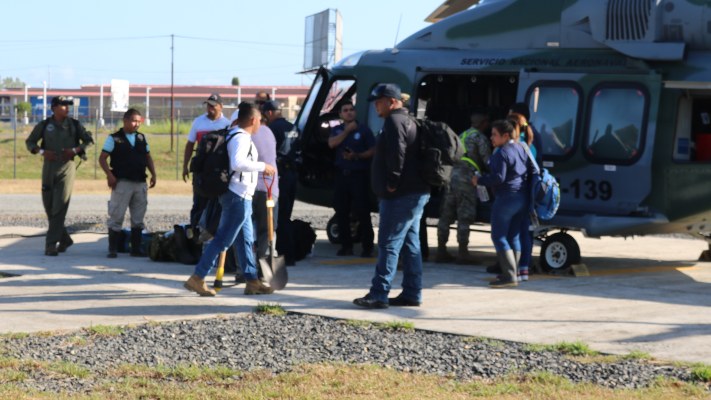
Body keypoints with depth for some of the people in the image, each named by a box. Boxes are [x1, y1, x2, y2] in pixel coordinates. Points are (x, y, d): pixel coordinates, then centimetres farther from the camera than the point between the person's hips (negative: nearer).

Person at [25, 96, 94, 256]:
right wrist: (42, 151, -9)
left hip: (67, 167, -2)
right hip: (49, 167, 2)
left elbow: (89, 140, 10)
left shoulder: (74, 125, 3)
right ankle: (65, 239, 23)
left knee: (59, 208, -11)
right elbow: (30, 142, 10)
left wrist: (75, 150, -7)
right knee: (49, 207, 6)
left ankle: (51, 245, -11)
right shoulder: (44, 125, 3)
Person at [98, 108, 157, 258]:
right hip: (122, 183, -5)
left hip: (140, 183, 5)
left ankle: (136, 248, 16)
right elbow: (102, 158, -3)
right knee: (116, 217, -4)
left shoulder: (141, 138, 11)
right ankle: (112, 249, 1)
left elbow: (148, 157, 19)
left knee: (138, 218, 9)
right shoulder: (114, 138, -2)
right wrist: (109, 175, -16)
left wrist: (153, 174, 5)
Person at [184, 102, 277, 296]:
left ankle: (252, 281, 19)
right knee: (222, 239, -7)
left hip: (241, 197, 11)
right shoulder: (241, 138, -17)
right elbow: (238, 163, -33)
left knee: (246, 240, 14)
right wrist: (263, 166, -25)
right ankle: (197, 278, -6)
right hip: (238, 196, -11)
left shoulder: (235, 135, 15)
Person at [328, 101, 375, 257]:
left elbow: (373, 150, -1)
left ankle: (367, 247, -5)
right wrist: (347, 130, -10)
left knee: (362, 212, -8)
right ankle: (346, 246, 14)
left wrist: (357, 156, -15)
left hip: (359, 174, -4)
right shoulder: (337, 130, 14)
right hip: (342, 174, 4)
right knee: (341, 211, 5)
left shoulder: (363, 129, 2)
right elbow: (332, 143, -6)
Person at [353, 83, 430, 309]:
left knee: (389, 244, -10)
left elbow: (397, 154, -24)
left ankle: (379, 295, -10)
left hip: (401, 195, -10)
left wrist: (392, 183, -17)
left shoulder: (394, 121, -12)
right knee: (410, 243, 12)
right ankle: (412, 293, 15)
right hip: (416, 192, 10)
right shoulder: (408, 120, 20)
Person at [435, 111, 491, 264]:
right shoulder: (480, 138, -2)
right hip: (466, 178, -7)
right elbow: (487, 160, -5)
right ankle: (462, 252, -3)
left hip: (451, 175, 8)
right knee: (464, 217, -4)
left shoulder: (461, 136, 23)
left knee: (446, 216, 9)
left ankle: (441, 251, 12)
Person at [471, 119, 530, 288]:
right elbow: (529, 172, 21)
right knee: (514, 236, 14)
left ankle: (509, 275, -11)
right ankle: (512, 273, 17)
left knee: (498, 236, -5)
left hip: (506, 198, -9)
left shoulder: (502, 153, -15)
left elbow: (498, 178, -22)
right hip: (522, 198, 9)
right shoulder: (521, 149, 13)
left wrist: (479, 180, -9)